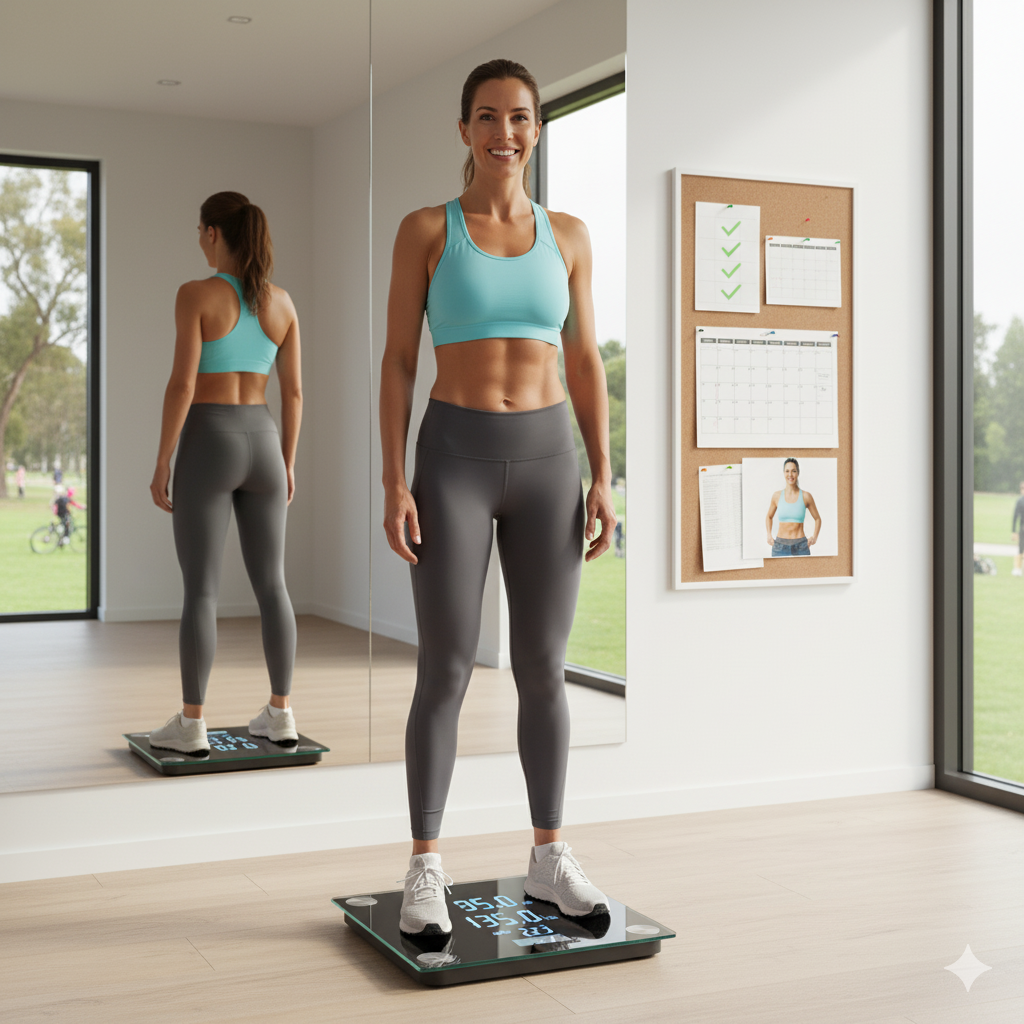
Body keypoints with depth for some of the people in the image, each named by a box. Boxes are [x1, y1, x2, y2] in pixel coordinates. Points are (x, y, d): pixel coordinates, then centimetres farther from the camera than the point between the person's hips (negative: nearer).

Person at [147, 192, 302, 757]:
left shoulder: (196, 294, -10)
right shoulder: (281, 302, 6)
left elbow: (182, 383, -14)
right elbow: (293, 391, 8)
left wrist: (161, 463, -7)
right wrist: (287, 463, 16)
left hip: (208, 447, -5)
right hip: (262, 446, 5)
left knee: (200, 589, 1)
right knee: (270, 584, 10)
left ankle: (190, 724, 5)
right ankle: (279, 714, 13)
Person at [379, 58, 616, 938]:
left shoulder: (568, 235, 10)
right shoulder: (425, 229, 1)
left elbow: (584, 362, 9)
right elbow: (398, 361, -1)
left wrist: (603, 478, 1)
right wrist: (394, 482, -9)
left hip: (545, 461, 3)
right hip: (454, 460, -3)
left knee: (544, 669, 6)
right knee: (447, 670, -4)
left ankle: (549, 857, 20)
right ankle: (425, 868, 9)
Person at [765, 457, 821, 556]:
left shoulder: (806, 496, 1)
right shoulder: (777, 496, 5)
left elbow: (817, 519, 15)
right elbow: (769, 517, 23)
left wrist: (814, 537, 1)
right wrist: (769, 535, 9)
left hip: (801, 548, -1)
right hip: (780, 547, 1)